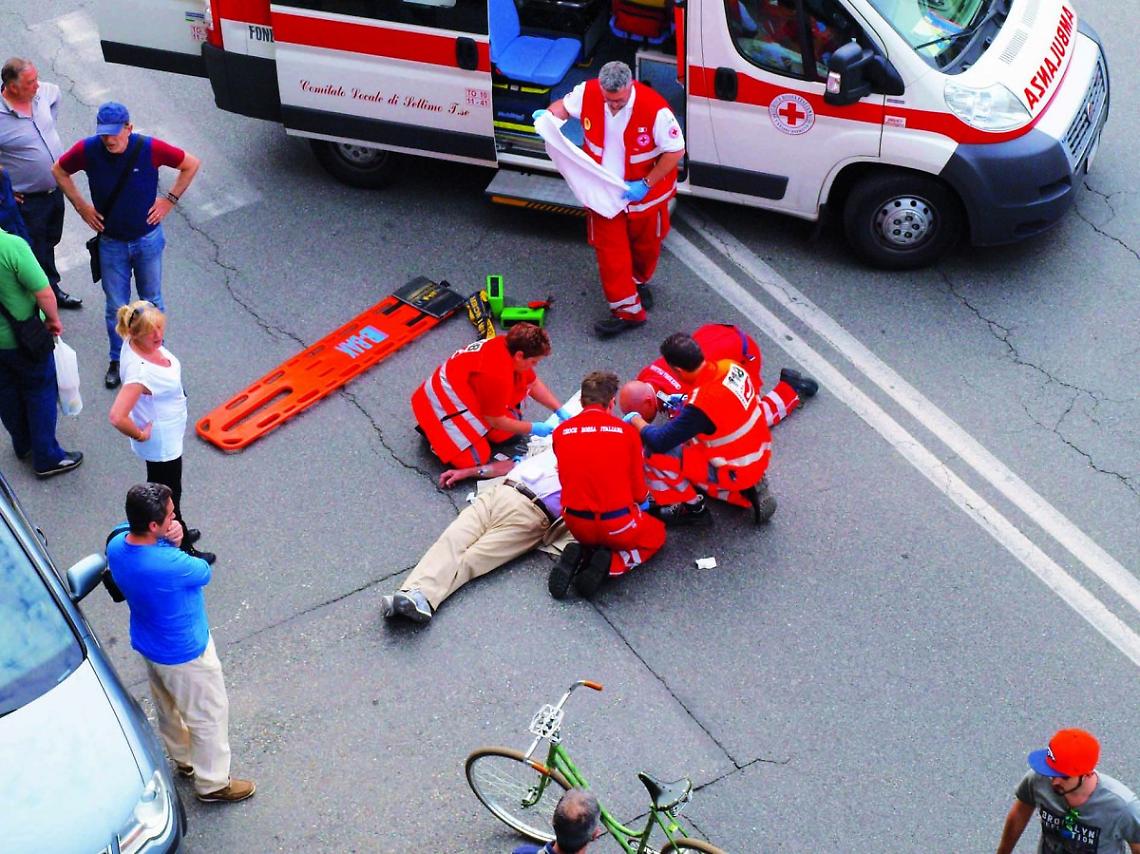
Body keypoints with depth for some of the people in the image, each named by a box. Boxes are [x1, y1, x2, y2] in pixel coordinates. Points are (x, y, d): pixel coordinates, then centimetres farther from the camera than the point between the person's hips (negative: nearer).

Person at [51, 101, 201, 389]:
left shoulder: (150, 149, -21)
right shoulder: (87, 150, -18)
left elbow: (191, 164, -7)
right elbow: (59, 171, 3)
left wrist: (170, 200, -8)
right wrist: (81, 206, -2)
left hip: (147, 239, -1)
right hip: (111, 243, 1)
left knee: (151, 302, 15)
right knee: (116, 307, 10)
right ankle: (117, 360, 28)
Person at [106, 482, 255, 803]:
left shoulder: (116, 545, -18)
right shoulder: (170, 566, -40)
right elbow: (204, 572, -20)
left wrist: (172, 541, -24)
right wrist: (175, 546, -8)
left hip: (148, 644, 8)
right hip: (184, 653, -8)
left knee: (168, 707, 31)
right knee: (209, 716, 16)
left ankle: (183, 759, 55)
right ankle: (212, 783, 34)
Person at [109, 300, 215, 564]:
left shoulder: (136, 343, -14)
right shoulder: (140, 372, -40)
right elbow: (117, 417, -45)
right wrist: (140, 435, -25)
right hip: (162, 443, -8)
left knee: (160, 488, 30)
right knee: (169, 495, 15)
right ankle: (182, 550, 37)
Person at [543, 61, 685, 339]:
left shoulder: (655, 109, -31)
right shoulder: (588, 92, -18)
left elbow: (676, 151, -21)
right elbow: (564, 105, 4)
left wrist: (646, 184, -22)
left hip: (645, 192, -2)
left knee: (646, 244, 21)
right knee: (609, 249, 1)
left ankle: (639, 282, 52)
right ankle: (627, 310, 11)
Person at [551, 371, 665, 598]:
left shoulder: (560, 432, -1)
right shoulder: (626, 431, -7)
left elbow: (566, 481, 9)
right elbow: (639, 492, 0)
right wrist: (642, 499, 24)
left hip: (577, 525, 4)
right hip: (617, 526, -4)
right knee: (656, 533, 28)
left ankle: (578, 557, 3)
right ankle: (611, 565, 0)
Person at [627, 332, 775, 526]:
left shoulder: (702, 403, -32)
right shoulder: (730, 366, -10)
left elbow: (660, 442, -24)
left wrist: (636, 421, -6)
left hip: (735, 472, -8)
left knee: (654, 452, -12)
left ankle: (694, 509, 7)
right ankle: (747, 491, 17)